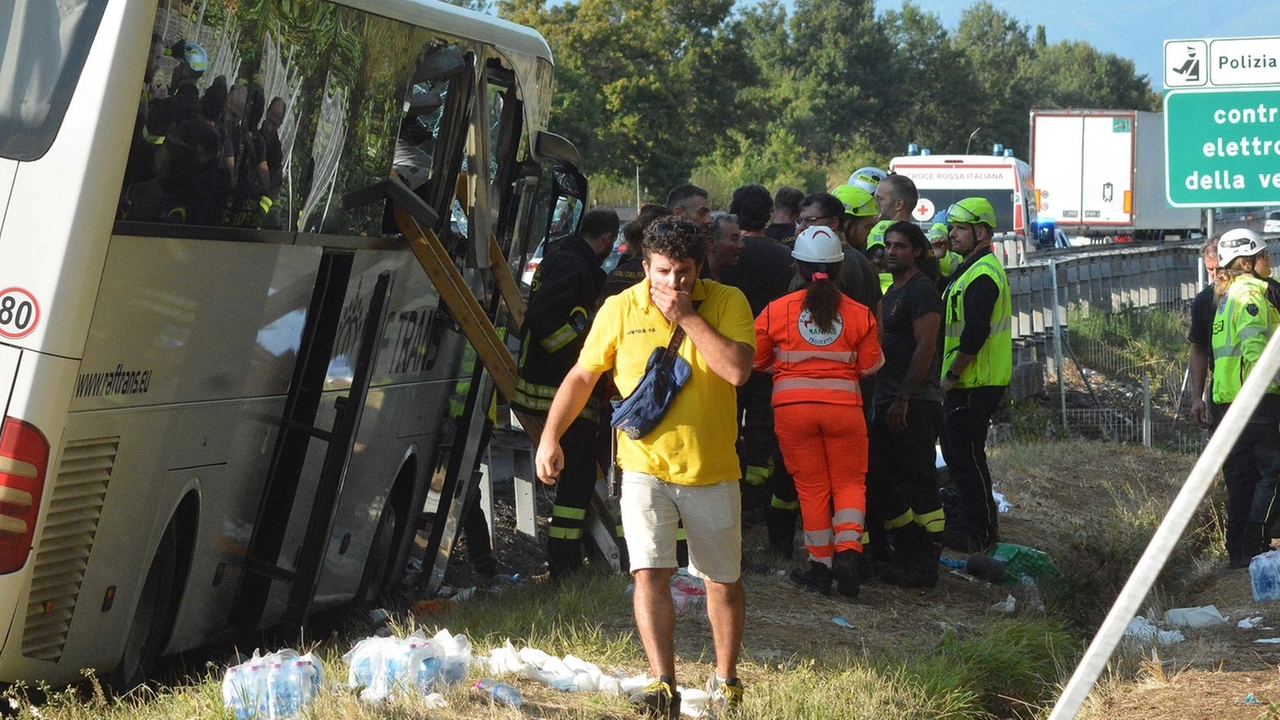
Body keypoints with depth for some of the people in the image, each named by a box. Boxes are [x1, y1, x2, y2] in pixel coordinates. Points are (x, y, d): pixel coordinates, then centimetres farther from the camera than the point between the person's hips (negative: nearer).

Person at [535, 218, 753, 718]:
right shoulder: (619, 310, -4)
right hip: (645, 466, 0)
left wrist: (688, 317, -22)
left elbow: (737, 369, -22)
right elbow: (582, 376, 4)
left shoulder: (727, 303, -8)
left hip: (712, 470, 0)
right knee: (649, 573, -14)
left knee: (723, 581, 11)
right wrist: (551, 436, -5)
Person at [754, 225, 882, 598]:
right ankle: (848, 549, -11)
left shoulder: (776, 310, -5)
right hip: (843, 403, 0)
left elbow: (756, 361, 3)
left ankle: (821, 565, 11)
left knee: (811, 485, 9)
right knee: (849, 481, 10)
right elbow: (869, 366, 2)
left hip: (792, 404, 0)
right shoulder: (859, 314, -3)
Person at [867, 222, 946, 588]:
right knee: (877, 480, 13)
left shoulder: (921, 290, -11)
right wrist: (886, 400, 17)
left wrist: (903, 399, -21)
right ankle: (909, 552, 22)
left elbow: (925, 348, -18)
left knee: (919, 484, -6)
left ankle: (925, 565, -1)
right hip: (890, 403, 10)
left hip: (915, 404, -10)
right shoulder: (893, 291, 19)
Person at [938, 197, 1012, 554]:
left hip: (975, 384, -11)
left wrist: (952, 374, -18)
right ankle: (971, 518, 27)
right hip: (969, 382, 11)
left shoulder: (982, 275, -18)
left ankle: (980, 530, 1)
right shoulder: (972, 270, 18)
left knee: (965, 454, -6)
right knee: (956, 449, 17)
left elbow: (975, 334, -25)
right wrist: (952, 375, 19)